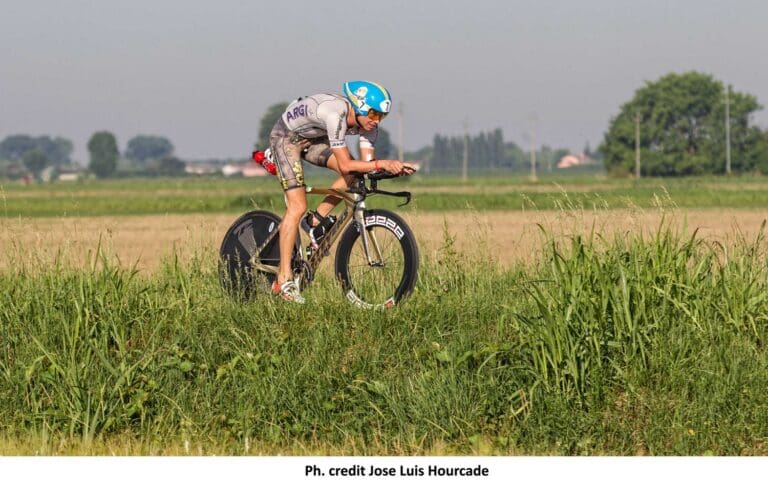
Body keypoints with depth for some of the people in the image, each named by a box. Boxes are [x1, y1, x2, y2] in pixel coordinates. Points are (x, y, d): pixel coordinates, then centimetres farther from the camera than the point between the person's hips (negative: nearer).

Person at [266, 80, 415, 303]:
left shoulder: (367, 122, -15)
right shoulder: (335, 114, -38)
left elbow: (367, 163, -14)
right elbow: (345, 165, -38)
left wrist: (394, 167, -30)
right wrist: (381, 164, -43)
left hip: (313, 138, 7)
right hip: (287, 137, -7)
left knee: (355, 175, -14)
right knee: (298, 207, -17)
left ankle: (317, 220, 4)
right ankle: (284, 280, -15)